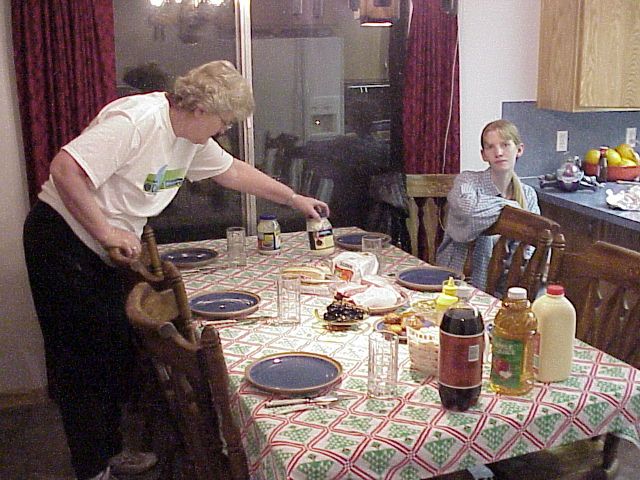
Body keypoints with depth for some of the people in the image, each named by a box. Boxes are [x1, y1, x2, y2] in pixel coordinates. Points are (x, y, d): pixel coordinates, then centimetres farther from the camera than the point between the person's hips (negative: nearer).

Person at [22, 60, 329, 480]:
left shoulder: (191, 138, 5)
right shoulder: (135, 120, -24)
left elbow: (233, 171, 19)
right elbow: (65, 169, -29)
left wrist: (296, 200, 22)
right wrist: (106, 232, -25)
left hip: (105, 253, 9)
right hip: (63, 239, -9)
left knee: (118, 351, 12)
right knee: (83, 360, -2)